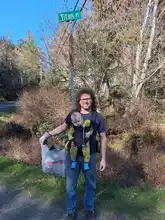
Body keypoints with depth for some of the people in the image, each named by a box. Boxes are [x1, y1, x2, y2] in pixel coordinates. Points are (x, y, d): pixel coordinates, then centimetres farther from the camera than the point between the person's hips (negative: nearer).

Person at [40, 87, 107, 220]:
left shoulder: (98, 117, -8)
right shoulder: (73, 114, -5)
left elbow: (103, 138, -3)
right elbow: (63, 126, 11)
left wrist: (103, 159, -4)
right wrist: (48, 134, 0)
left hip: (90, 156, 0)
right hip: (72, 155, 1)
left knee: (91, 185, 18)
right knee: (70, 185, 14)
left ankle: (89, 209, 42)